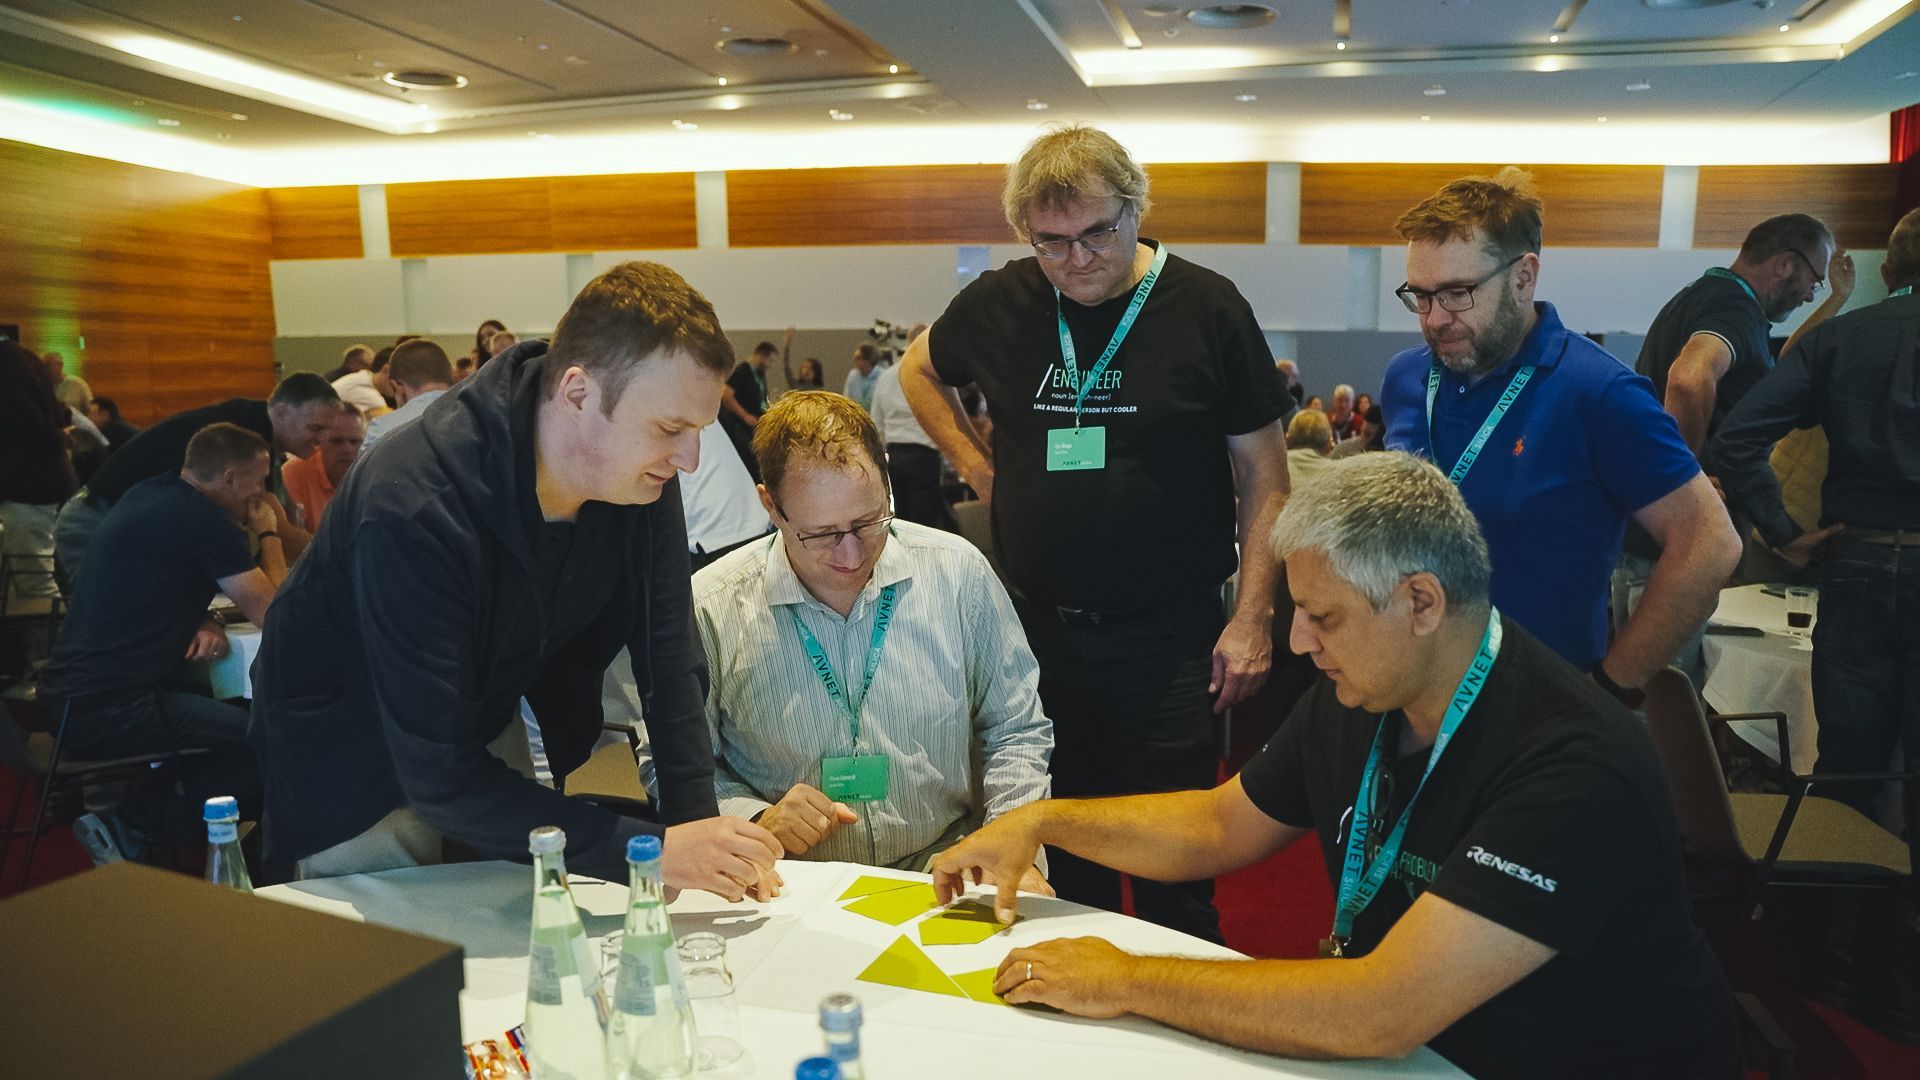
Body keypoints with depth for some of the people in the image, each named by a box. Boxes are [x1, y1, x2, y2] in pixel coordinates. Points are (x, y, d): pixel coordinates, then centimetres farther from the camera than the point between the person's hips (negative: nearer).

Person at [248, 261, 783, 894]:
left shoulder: (642, 473, -20)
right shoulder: (413, 511, -39)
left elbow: (669, 661, -15)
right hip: (354, 758, -5)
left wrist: (700, 823, -25)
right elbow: (440, 780, -37)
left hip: (485, 727, 5)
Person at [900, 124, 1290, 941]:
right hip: (1037, 627, 3)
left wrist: (1253, 617, -8)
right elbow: (919, 368, 24)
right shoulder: (998, 304, 3)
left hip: (1167, 636, -3)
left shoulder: (1207, 308, -5)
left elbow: (1263, 476, -2)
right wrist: (973, 462, 10)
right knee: (1060, 858, 17)